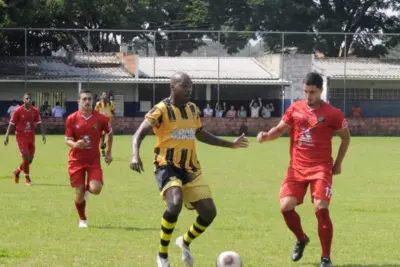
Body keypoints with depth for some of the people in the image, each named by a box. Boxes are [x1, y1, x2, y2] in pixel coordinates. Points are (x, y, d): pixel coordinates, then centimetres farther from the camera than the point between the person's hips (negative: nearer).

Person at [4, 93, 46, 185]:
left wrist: (43, 134, -5)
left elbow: (39, 123, 5)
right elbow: (11, 124, -6)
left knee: (30, 159, 8)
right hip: (21, 137, -5)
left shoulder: (35, 111, 1)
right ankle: (27, 178, 4)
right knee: (26, 158, -10)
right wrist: (7, 136, -10)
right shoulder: (18, 111, -10)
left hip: (31, 138, 5)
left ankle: (17, 171, 34)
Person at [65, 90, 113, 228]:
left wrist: (108, 152, 12)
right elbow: (68, 140, -4)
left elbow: (109, 133, 12)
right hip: (76, 159, 0)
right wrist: (75, 144, -27)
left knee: (96, 189, -17)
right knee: (79, 193, 0)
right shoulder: (72, 119, -7)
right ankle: (82, 219, 24)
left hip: (94, 159, 0)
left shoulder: (101, 118, -6)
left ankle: (87, 188, 22)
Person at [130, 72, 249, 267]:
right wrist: (135, 155, -38)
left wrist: (230, 144, 29)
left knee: (209, 212, 1)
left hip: (191, 169, 7)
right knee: (175, 204, -33)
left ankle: (185, 242, 32)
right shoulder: (161, 110, -12)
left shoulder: (193, 109, 10)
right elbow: (139, 133, -18)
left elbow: (199, 134, 26)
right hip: (168, 167, -7)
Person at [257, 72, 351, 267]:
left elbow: (345, 137, 7)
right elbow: (280, 129, 5)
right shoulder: (295, 109, 3)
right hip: (297, 168, 3)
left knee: (321, 209, -15)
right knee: (286, 206, -8)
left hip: (321, 168, -3)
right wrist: (267, 136, -17)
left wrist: (338, 163, 6)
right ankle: (301, 239, 23)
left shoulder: (332, 114, -5)